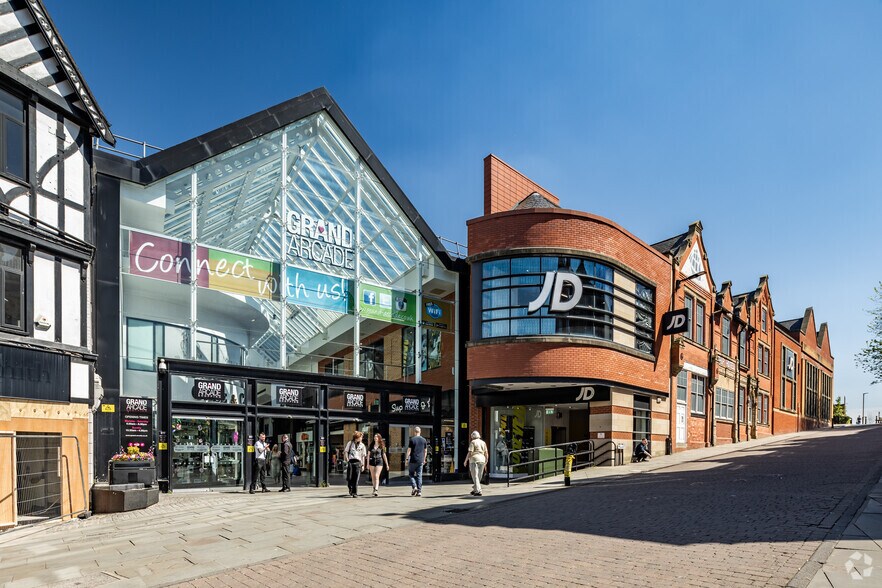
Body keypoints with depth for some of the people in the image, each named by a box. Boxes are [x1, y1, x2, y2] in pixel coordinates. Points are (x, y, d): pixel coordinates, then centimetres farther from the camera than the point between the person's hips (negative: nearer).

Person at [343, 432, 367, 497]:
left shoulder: (362, 445, 12)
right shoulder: (350, 443, 9)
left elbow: (363, 456, 13)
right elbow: (345, 451, 9)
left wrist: (363, 465, 6)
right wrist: (347, 459, -2)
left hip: (358, 462, 1)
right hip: (350, 461, -1)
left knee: (356, 479, -5)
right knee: (349, 478, 1)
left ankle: (355, 493, -1)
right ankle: (351, 489, 27)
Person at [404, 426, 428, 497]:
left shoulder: (412, 439, -7)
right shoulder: (424, 440, 7)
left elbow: (409, 450, -8)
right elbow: (425, 451, 12)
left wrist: (406, 459, -3)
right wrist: (424, 459, 21)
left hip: (413, 460, -4)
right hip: (420, 460, 4)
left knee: (411, 474, 10)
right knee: (419, 475, 6)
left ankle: (414, 487, -7)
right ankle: (419, 491, 4)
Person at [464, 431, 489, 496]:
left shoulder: (473, 442, -4)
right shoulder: (483, 442, 12)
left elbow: (470, 453, -12)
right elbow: (486, 453, 10)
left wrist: (465, 461, -4)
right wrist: (486, 461, 22)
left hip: (474, 460, -6)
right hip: (482, 460, 6)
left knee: (475, 476, -5)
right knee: (479, 476, 15)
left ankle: (478, 491, -15)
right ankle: (474, 490, 26)